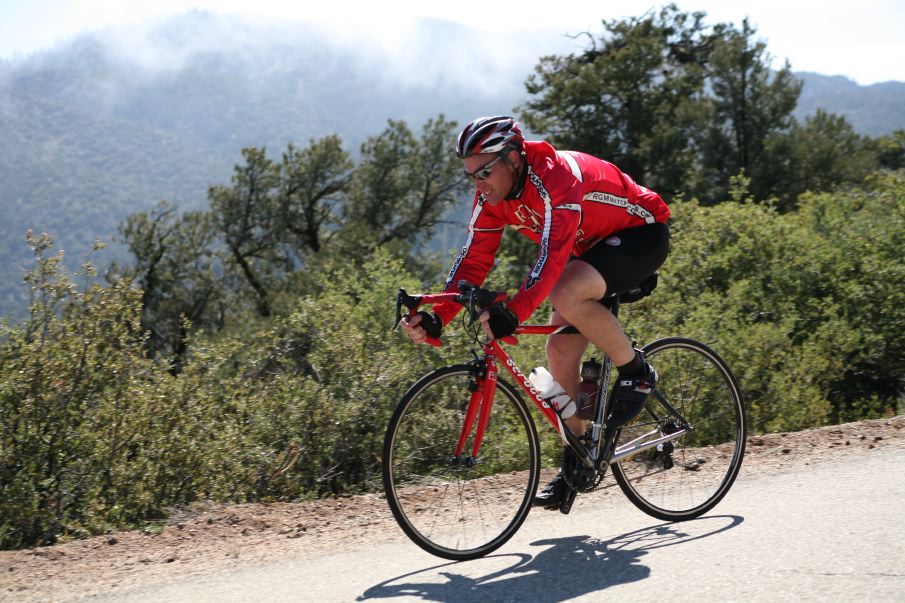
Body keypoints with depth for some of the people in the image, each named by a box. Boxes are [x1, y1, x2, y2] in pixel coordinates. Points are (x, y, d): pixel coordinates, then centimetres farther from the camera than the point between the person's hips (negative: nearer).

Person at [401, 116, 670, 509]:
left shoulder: (556, 175, -33)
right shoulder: (492, 197, -9)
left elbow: (553, 255, -43)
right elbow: (473, 261, -10)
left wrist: (514, 313, -55)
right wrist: (436, 318, -23)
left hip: (642, 233, -8)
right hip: (593, 246, 8)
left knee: (567, 295, -34)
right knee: (560, 351, -3)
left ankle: (636, 373, -11)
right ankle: (578, 463, 9)